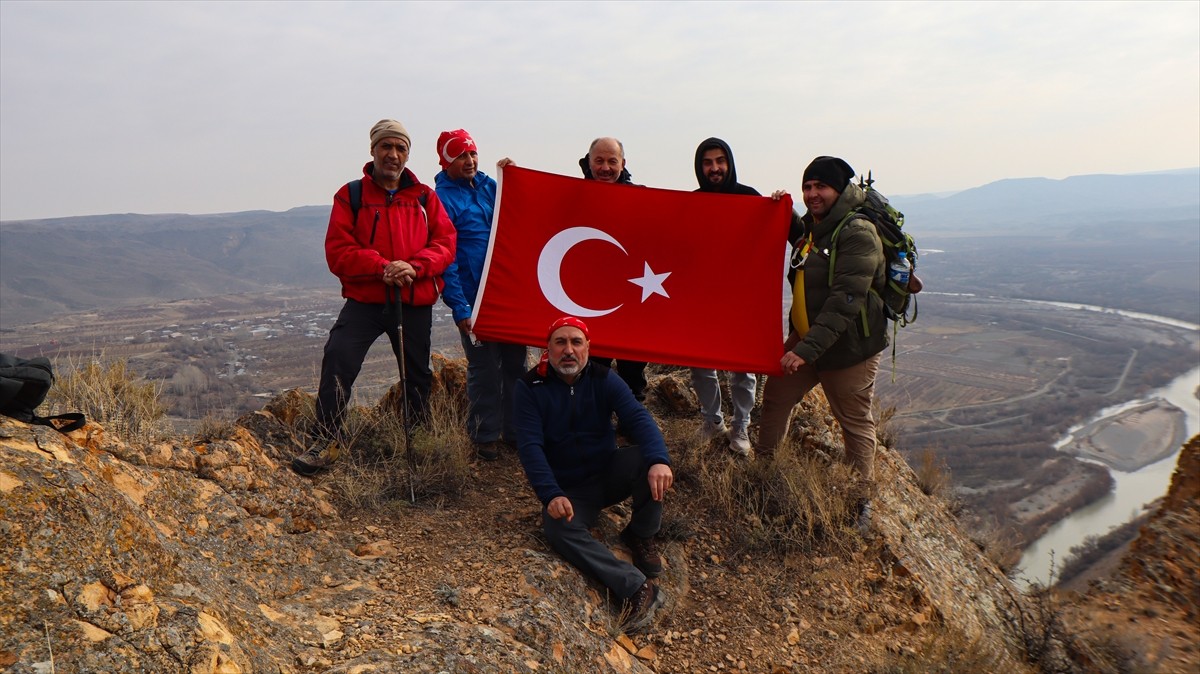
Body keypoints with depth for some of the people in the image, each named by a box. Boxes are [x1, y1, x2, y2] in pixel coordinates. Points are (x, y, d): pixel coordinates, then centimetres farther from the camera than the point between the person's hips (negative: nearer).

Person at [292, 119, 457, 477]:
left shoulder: (425, 197, 7)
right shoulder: (350, 196, 1)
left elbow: (445, 243, 0)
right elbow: (338, 251, -7)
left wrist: (414, 266, -19)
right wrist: (382, 267, -22)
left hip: (415, 303, 2)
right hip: (365, 300, -2)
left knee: (417, 375, 14)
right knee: (337, 360, -21)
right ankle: (326, 441, -12)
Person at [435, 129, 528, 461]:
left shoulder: (489, 185, 12)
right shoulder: (441, 199, -7)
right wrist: (459, 308, -16)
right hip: (475, 299, -6)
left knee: (515, 362, 11)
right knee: (484, 368, 1)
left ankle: (515, 430, 24)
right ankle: (485, 436, 15)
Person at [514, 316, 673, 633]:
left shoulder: (604, 380, -4)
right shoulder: (530, 387, -8)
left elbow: (638, 419, -19)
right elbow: (529, 446, -17)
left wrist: (659, 460, -40)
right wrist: (551, 495, -33)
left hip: (609, 473, 2)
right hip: (567, 489, -2)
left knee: (646, 458, -28)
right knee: (559, 529, -34)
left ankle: (641, 536, -4)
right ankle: (637, 588, -33)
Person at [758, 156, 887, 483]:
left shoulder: (858, 233, -20)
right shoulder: (812, 226, 8)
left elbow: (845, 300, -28)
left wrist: (808, 349, -34)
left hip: (848, 346, -8)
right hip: (804, 337, 9)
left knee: (855, 422, 5)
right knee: (775, 396, 12)